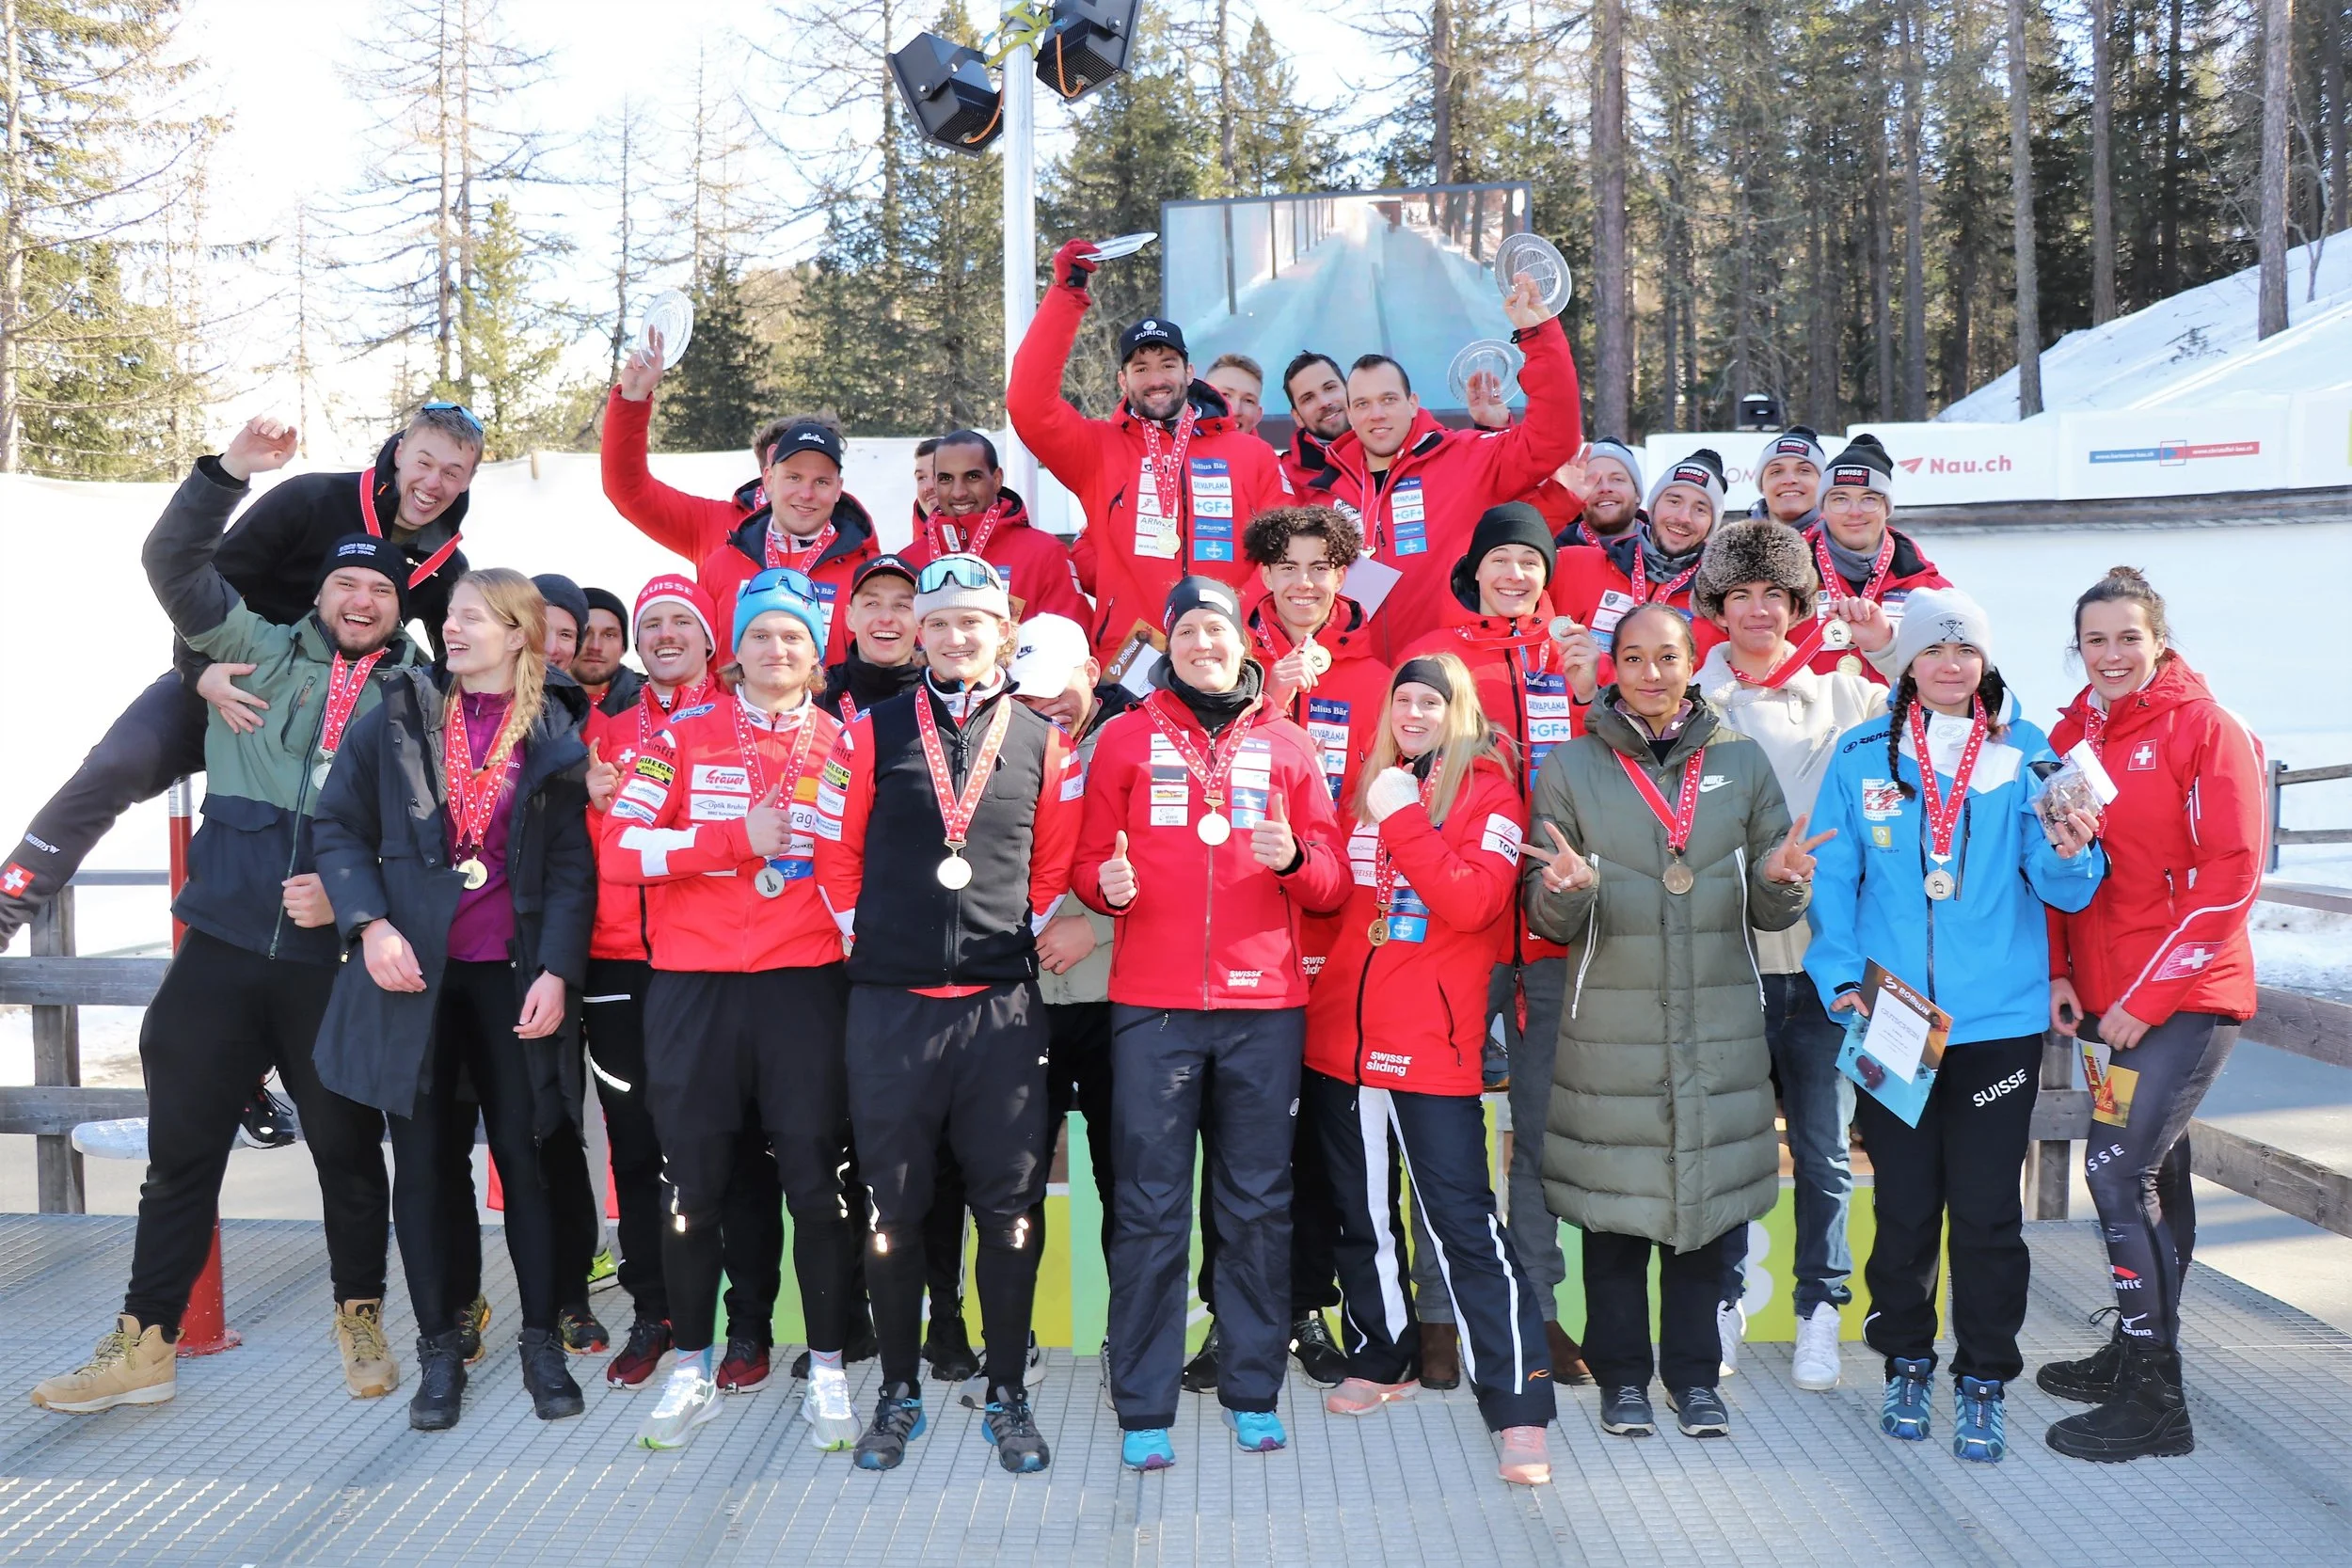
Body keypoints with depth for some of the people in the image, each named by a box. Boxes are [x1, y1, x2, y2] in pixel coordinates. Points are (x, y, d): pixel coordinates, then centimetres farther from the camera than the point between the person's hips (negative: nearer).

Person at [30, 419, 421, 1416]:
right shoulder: (260, 650, 7)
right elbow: (173, 565, -1)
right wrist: (229, 472, -12)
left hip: (335, 960, -1)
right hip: (223, 947, 1)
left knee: (349, 1152, 10)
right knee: (181, 1151, 7)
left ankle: (360, 1322, 28)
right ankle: (143, 1345, 19)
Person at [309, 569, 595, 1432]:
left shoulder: (556, 736, 2)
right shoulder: (398, 717, 5)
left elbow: (574, 866, 0)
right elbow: (340, 828, 5)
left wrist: (557, 971, -10)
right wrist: (369, 923, -9)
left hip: (513, 976, -1)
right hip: (411, 971, 1)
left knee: (525, 1156, 3)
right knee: (421, 1161, 6)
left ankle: (542, 1341, 17)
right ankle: (438, 1351, 18)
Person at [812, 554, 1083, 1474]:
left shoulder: (1043, 743, 6)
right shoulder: (872, 733, 4)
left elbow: (1057, 869, 13)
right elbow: (836, 855, 8)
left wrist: (1023, 939, 9)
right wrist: (866, 941, 7)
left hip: (1002, 1004, 0)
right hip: (889, 1004, 0)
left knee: (1008, 1207, 4)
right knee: (892, 1206, 6)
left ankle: (1008, 1396, 17)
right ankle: (898, 1394, 20)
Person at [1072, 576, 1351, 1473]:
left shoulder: (1287, 746, 13)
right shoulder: (1128, 738, 10)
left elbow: (1333, 884, 10)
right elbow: (1090, 858, 9)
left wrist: (1293, 859, -10)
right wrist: (1107, 884, -13)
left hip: (1264, 1002, 1)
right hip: (1153, 1003, -1)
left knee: (1258, 1204, 6)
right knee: (1151, 1208, 0)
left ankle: (1253, 1393, 19)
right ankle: (1144, 1408, 9)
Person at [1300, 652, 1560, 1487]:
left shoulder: (1488, 791, -3)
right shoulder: (1369, 785, 13)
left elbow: (1476, 901, -17)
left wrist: (1401, 821, -18)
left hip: (1431, 1040, -6)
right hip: (1341, 1032, 6)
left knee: (1462, 1220, -8)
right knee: (1361, 1212, 16)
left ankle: (1519, 1406, -4)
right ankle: (1381, 1360, 33)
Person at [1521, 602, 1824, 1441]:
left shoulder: (1742, 762, 7)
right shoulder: (1571, 766, 3)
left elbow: (1770, 912, 9)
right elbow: (1548, 917, 1)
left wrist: (1780, 881, -14)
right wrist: (1569, 890, -21)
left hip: (1718, 1025, 1)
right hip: (1611, 1028, -1)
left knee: (1705, 1199, 7)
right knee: (1615, 1204, 3)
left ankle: (1695, 1375, 22)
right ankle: (1622, 1376, 19)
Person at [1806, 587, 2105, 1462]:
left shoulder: (2025, 755, 2)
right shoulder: (1862, 756, 2)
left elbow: (2062, 890, -2)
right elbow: (1832, 877, 3)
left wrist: (2070, 852, -24)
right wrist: (1842, 979, -8)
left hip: (1998, 1020, 0)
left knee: (1985, 1209, 3)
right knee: (1904, 1205, 11)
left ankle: (1983, 1383, 19)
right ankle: (1906, 1364, 29)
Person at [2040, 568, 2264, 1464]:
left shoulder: (2207, 730, -9)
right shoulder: (2070, 738, 8)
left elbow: (2230, 878, -13)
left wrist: (2146, 997, -14)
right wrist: (2058, 974, 2)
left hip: (2186, 998, -6)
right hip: (2105, 998, 6)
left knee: (2117, 1172, -11)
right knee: (2151, 1175, 16)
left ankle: (2153, 1403, -3)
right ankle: (2137, 1354, 28)